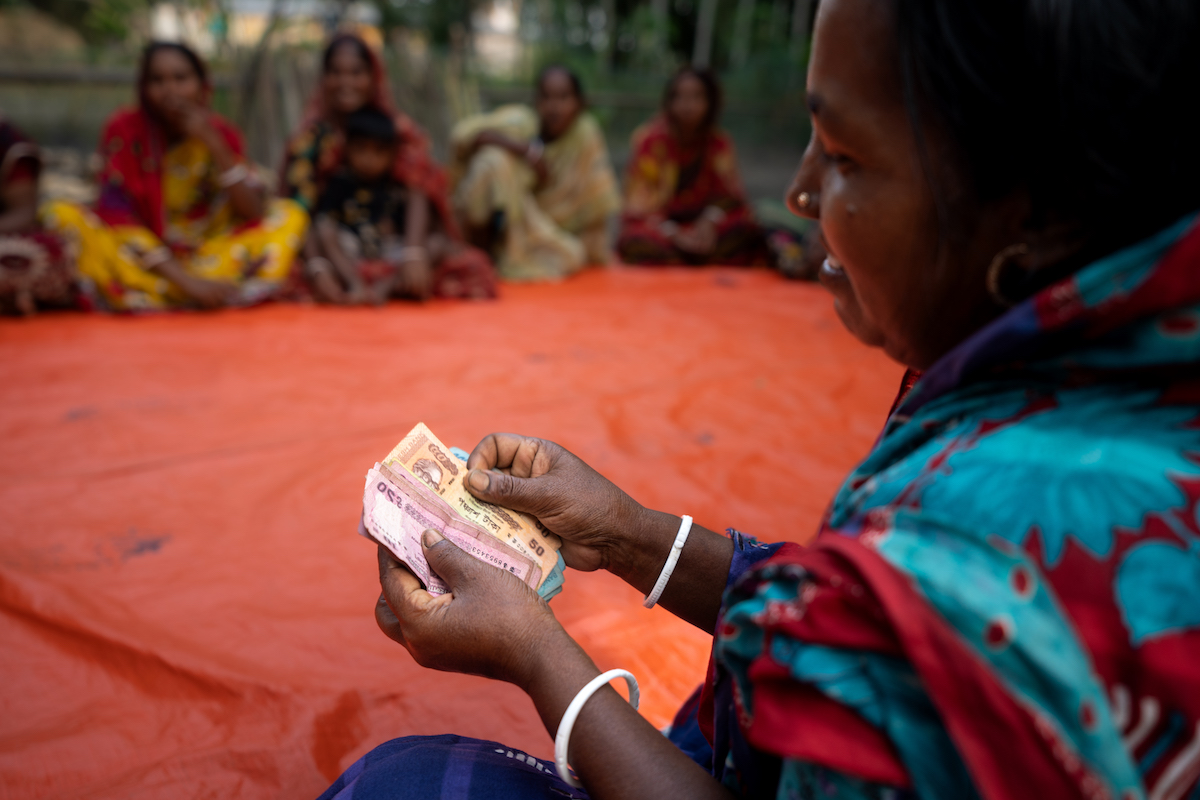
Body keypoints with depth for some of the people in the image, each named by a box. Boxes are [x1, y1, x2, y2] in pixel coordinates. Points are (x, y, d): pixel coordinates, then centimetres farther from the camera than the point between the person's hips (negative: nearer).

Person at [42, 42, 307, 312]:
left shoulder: (221, 132, -4)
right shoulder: (124, 129, -10)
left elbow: (254, 213, -14)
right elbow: (118, 217, -18)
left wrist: (214, 144, -23)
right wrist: (185, 280, -30)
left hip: (204, 254, 2)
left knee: (289, 215, -14)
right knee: (63, 215, -27)